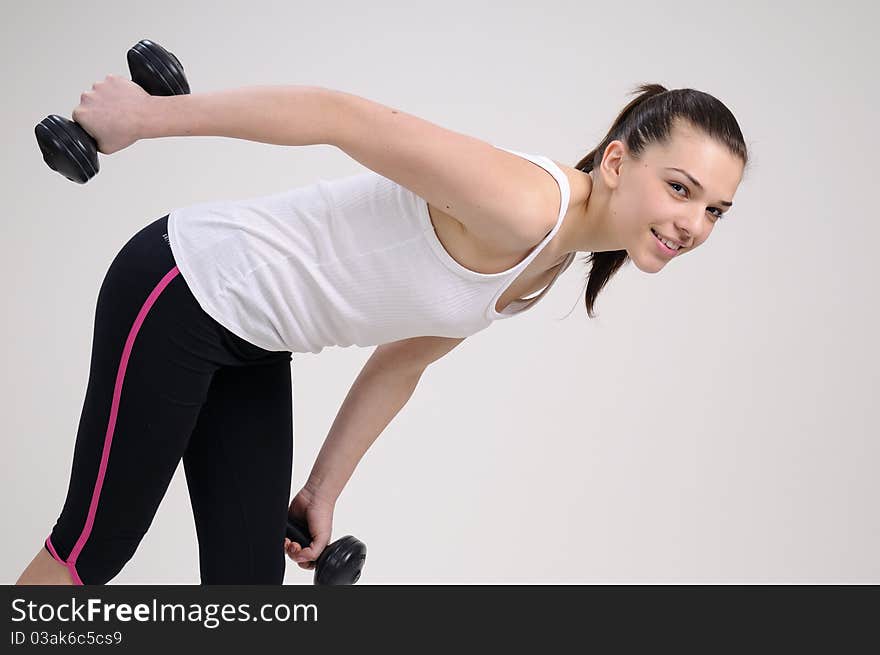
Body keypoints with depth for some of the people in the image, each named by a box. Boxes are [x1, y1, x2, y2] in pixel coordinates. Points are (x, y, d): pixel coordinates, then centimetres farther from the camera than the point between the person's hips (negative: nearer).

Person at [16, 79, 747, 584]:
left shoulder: (547, 265, 1)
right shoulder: (522, 205, -28)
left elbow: (403, 360, 11)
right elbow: (344, 115, -27)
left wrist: (326, 488, 15)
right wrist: (146, 117, -21)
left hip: (250, 342, 8)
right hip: (179, 294, -8)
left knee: (249, 583, 10)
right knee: (95, 545, 9)